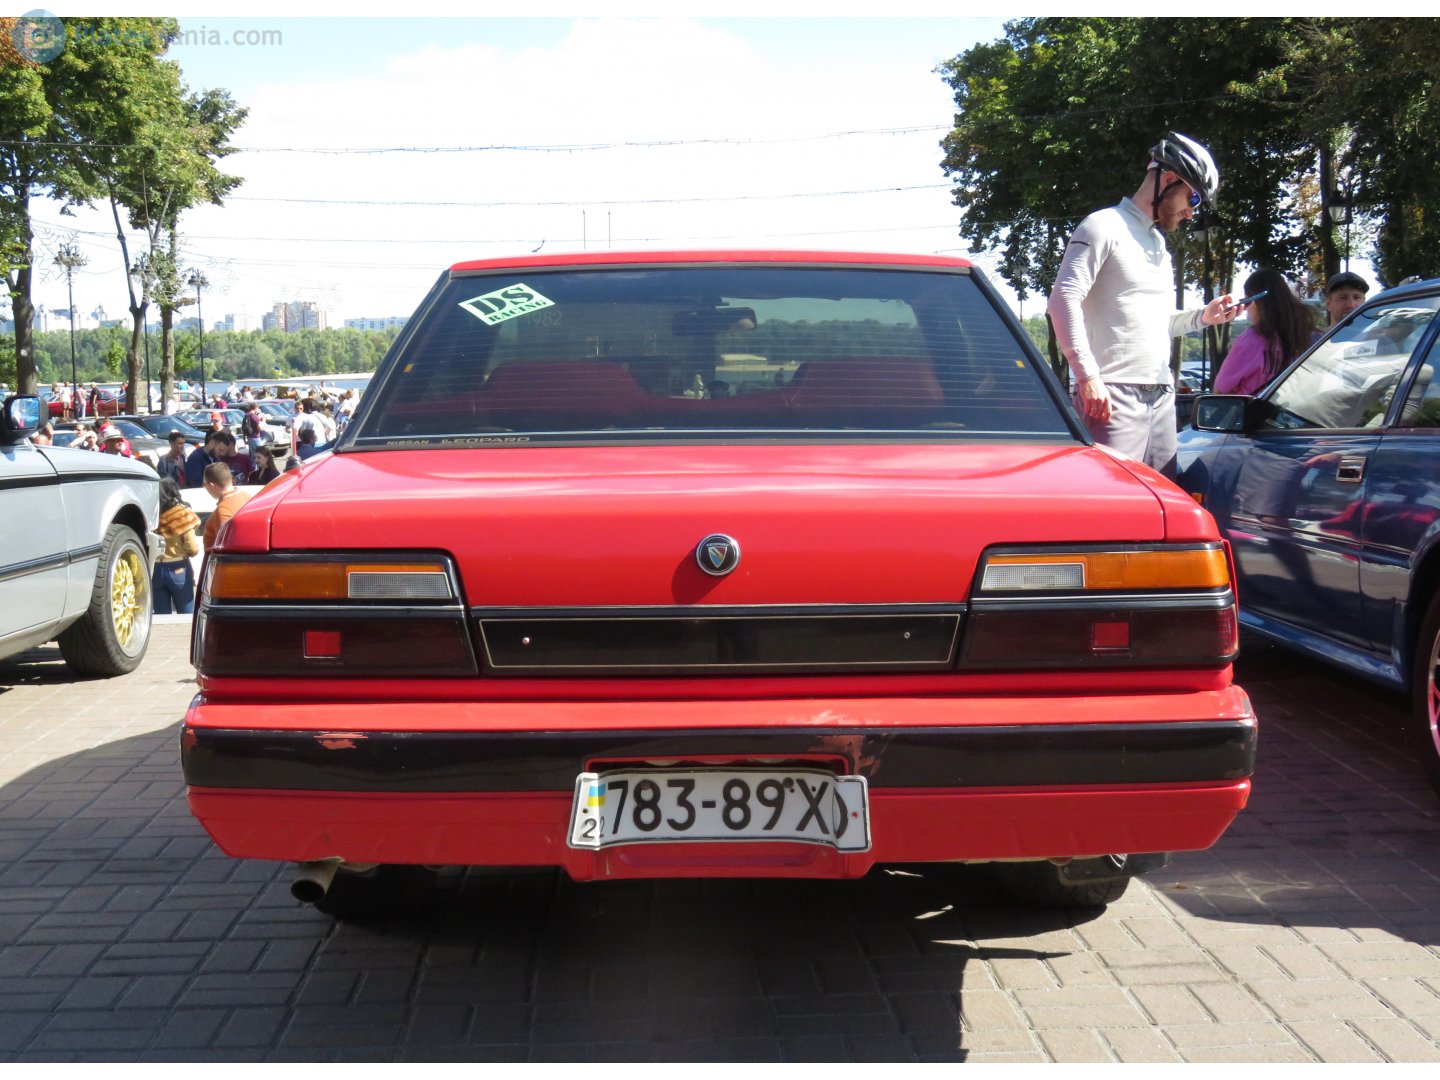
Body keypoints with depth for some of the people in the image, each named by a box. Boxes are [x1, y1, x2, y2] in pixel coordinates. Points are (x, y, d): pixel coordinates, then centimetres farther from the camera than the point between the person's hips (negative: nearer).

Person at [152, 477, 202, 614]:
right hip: (178, 569, -2)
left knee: (161, 617, 10)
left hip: (155, 570, 3)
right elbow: (193, 548, -10)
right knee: (186, 616, 5)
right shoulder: (182, 514, -7)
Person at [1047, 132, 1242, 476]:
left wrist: (1201, 317, 12)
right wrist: (1088, 377, -20)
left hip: (1161, 396, 9)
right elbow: (1064, 298, -14)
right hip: (1114, 396, -9)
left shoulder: (1158, 243, 26)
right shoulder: (1105, 226, -2)